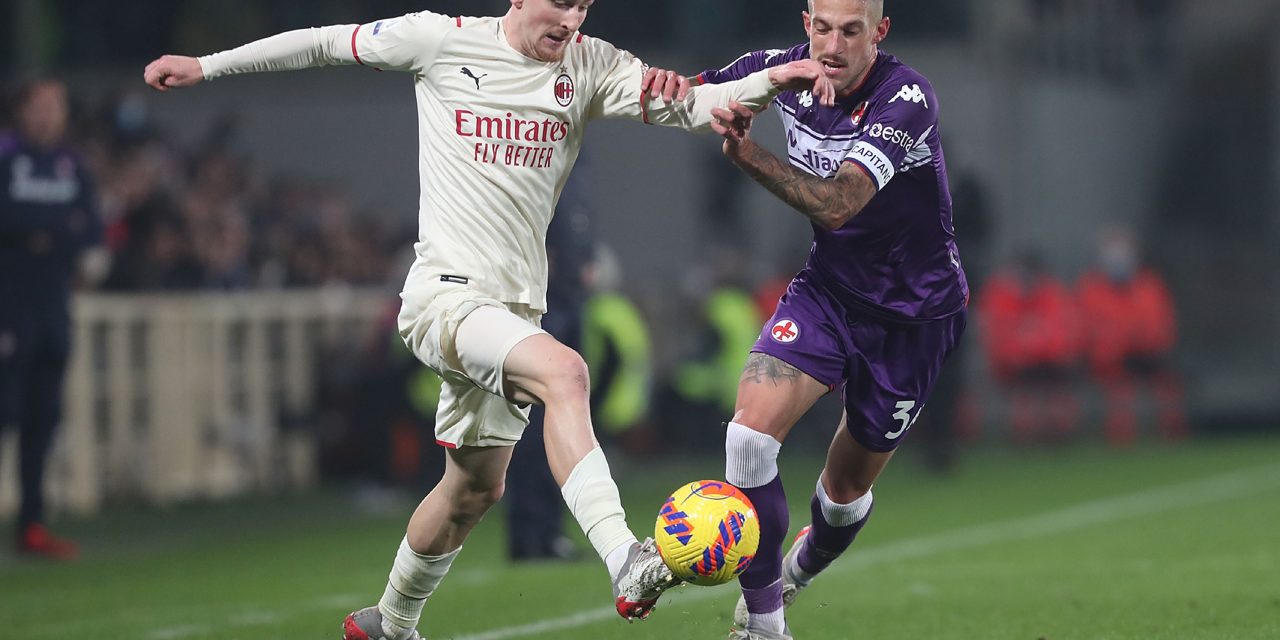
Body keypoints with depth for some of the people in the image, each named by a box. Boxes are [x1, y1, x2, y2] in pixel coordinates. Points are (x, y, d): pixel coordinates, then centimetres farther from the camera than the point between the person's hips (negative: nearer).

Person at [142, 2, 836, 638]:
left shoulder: (590, 66, 6)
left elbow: (684, 106, -6)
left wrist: (771, 80, -24)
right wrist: (206, 65, 15)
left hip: (514, 306, 6)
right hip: (444, 291, -6)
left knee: (476, 485, 14)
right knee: (564, 370, -31)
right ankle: (625, 565, -44)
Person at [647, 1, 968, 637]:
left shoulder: (906, 98, -27)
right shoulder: (789, 68, -10)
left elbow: (836, 205, -38)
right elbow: (691, 96, 4)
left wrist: (751, 156, -51)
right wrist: (672, 82, -21)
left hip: (914, 310, -3)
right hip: (828, 287, 3)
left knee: (847, 488, 9)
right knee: (752, 427, -22)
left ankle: (797, 570, 44)